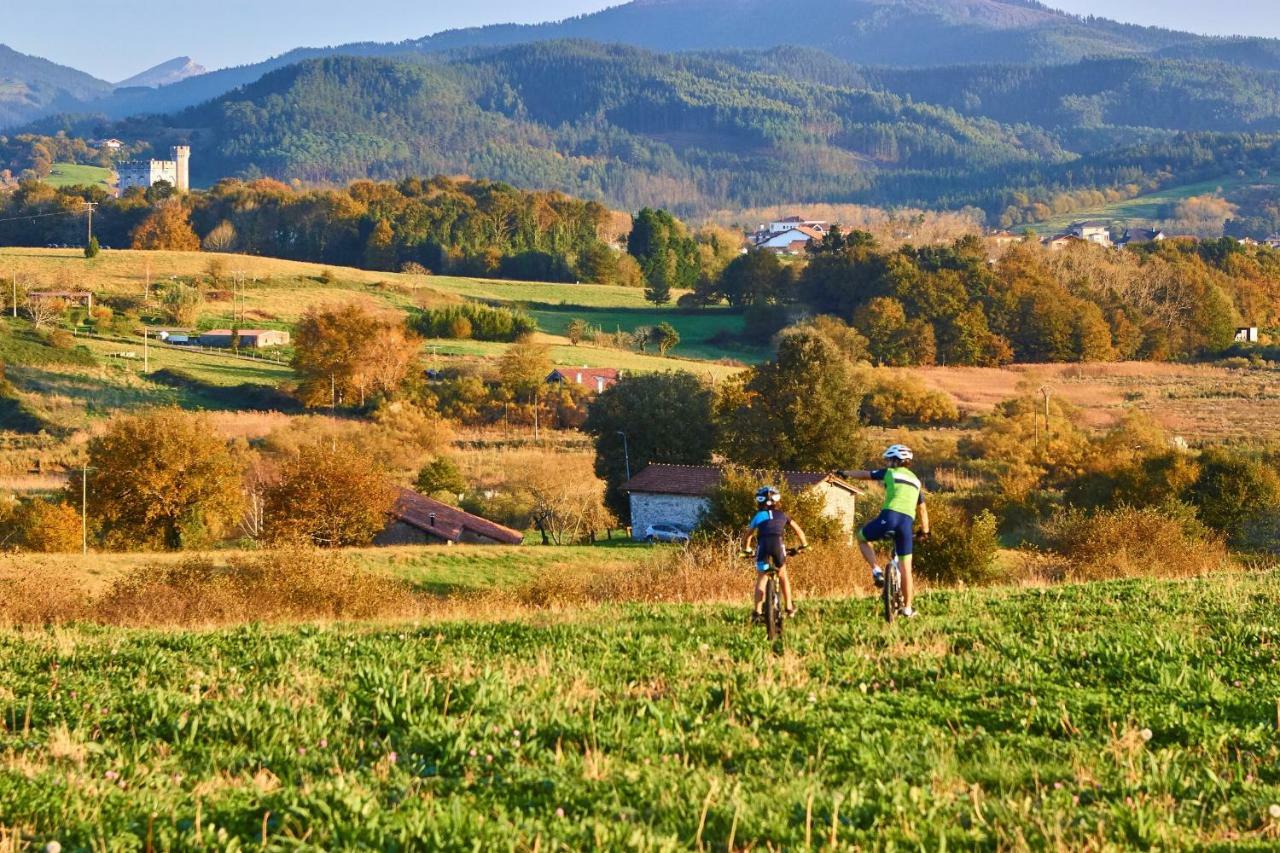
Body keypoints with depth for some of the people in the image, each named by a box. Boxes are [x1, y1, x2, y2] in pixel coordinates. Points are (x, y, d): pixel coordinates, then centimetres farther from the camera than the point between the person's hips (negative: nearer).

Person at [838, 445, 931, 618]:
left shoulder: (890, 473, 12)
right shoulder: (916, 480, 26)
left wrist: (846, 473, 41)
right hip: (907, 522, 4)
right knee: (905, 566, 12)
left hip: (889, 516, -4)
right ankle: (907, 608, 14)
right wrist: (925, 530, 45)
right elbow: (923, 509, 33)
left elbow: (864, 475, 24)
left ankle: (877, 571, 3)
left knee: (862, 538, 23)